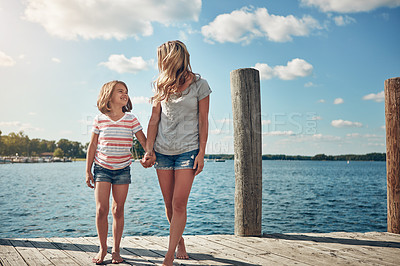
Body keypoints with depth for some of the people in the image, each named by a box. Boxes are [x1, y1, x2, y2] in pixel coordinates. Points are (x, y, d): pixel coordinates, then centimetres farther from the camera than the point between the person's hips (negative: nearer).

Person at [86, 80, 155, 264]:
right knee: (101, 209, -7)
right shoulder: (99, 119, -3)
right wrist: (88, 171, 0)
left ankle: (115, 250, 17)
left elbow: (144, 140, -2)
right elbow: (92, 146, 1)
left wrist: (150, 155, -23)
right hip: (102, 168, -1)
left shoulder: (131, 120, -1)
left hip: (122, 169, 1)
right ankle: (102, 248, 12)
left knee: (118, 210, 4)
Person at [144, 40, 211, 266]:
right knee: (169, 204, 8)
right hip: (162, 151, 4)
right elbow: (154, 119, 8)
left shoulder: (199, 84, -2)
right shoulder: (161, 85, 8)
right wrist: (149, 149, -1)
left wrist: (202, 153, -7)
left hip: (188, 150, -4)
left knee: (179, 204, -8)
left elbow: (203, 122, -2)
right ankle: (180, 243, 29)